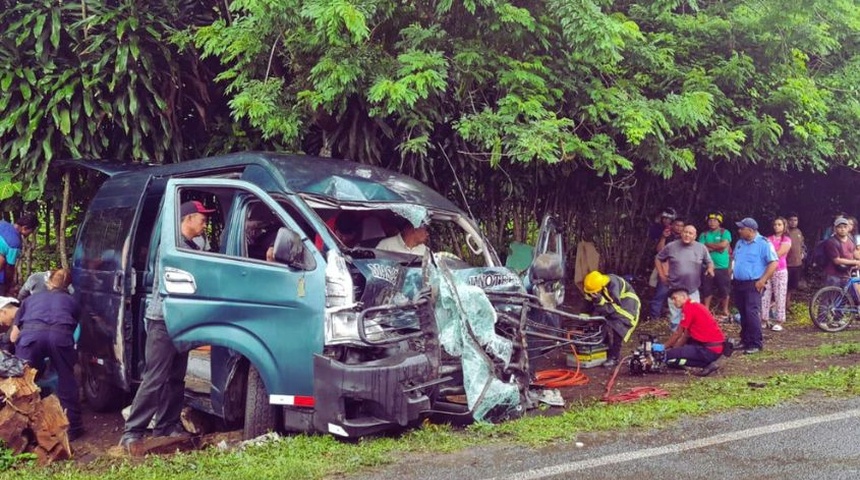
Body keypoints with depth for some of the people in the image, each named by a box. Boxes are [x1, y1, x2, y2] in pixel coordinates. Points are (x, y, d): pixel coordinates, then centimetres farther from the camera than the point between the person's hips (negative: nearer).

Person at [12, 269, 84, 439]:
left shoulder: (31, 299, 36)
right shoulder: (71, 301, 34)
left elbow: (13, 336, 31)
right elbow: (73, 328, 33)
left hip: (30, 334, 1)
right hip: (59, 334, 0)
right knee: (67, 380, 18)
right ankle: (73, 427, 24)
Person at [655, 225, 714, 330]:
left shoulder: (701, 248, 0)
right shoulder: (671, 247, -3)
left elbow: (709, 262, 12)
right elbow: (658, 259, 9)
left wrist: (710, 268, -11)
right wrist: (662, 275, 2)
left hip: (693, 291, 1)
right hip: (675, 290, -1)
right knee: (675, 319, 9)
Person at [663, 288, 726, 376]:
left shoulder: (688, 308, -11)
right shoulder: (697, 306, 17)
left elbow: (678, 334, -6)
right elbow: (686, 335, 18)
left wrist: (663, 347, 5)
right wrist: (673, 348, 13)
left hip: (709, 350, -10)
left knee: (669, 356, -11)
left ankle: (707, 364, -8)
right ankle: (708, 362, 9)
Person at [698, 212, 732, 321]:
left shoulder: (725, 232, 0)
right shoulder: (704, 235, 8)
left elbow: (724, 245, -15)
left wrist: (708, 244, -6)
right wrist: (717, 248, -11)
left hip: (722, 267, -3)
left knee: (724, 291, 2)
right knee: (707, 290, 7)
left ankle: (725, 311, 17)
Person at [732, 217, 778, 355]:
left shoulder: (763, 243, -9)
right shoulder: (739, 243, 14)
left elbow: (773, 263, -13)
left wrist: (763, 280, -18)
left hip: (753, 284, -7)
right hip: (738, 284, 7)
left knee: (752, 313, -15)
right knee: (743, 314, 12)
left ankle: (756, 343, -12)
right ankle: (745, 340, 21)